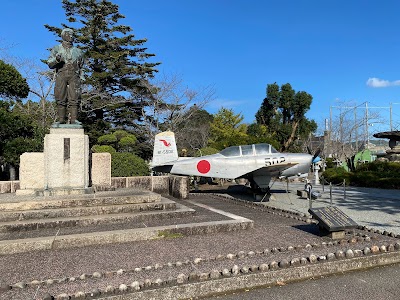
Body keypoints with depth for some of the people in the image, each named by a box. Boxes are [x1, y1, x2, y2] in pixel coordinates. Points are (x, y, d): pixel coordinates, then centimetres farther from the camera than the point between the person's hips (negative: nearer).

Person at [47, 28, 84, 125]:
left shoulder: (78, 51, 20)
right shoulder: (57, 49, 15)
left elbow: (81, 66, 24)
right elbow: (50, 64, 8)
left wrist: (81, 78, 11)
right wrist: (56, 59, -14)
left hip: (74, 76, 1)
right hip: (61, 75, -1)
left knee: (74, 98, -11)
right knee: (61, 99, -6)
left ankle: (73, 119, -14)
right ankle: (61, 119, -6)